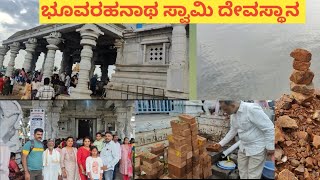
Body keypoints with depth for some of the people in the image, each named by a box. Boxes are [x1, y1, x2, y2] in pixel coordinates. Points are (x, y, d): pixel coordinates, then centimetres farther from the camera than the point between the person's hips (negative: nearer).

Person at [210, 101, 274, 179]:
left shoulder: (252, 109, -28)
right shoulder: (233, 114, -2)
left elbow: (269, 128, -22)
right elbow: (233, 131, 13)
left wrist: (270, 147, -17)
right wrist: (221, 144, 11)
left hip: (257, 148, -7)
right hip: (243, 147, 8)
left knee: (253, 175, 5)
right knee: (242, 171, 20)